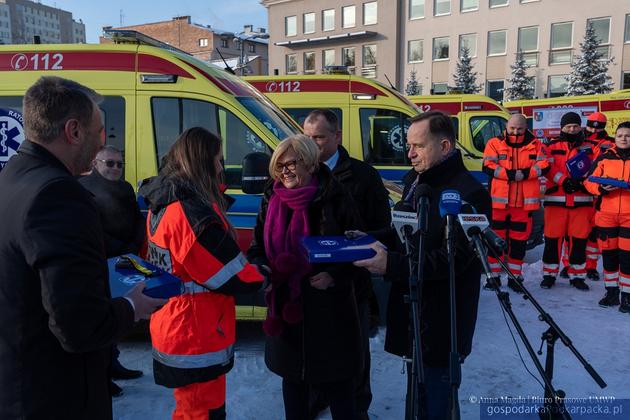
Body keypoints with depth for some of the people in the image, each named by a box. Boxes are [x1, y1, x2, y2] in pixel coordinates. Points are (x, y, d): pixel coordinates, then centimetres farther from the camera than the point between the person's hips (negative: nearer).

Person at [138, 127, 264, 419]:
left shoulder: (161, 206, 4)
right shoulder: (195, 213, -26)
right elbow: (232, 276, -21)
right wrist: (260, 277, -2)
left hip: (171, 332, 9)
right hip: (196, 340, -9)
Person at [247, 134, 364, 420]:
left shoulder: (334, 198, -10)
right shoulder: (271, 200, 3)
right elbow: (258, 248, 11)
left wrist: (334, 276, -19)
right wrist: (261, 269, -9)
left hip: (328, 309, -4)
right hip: (286, 306, 4)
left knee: (337, 386, 8)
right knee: (292, 378, 20)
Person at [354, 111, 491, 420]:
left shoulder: (468, 193, -19)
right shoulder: (413, 180, 9)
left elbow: (453, 259, -24)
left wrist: (392, 265, -28)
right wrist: (372, 240, 1)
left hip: (442, 321, -8)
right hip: (409, 306, 8)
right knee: (418, 381, 23)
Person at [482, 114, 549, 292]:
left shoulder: (535, 144, 9)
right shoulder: (495, 143, 3)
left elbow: (544, 166, -1)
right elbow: (488, 166, -8)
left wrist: (526, 173, -18)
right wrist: (508, 174, -20)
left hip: (525, 201, 1)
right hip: (499, 200, -1)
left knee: (520, 239, 8)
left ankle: (515, 277, 20)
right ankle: (494, 276, 16)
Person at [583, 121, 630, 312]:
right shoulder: (604, 158, 9)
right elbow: (589, 182, 6)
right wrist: (602, 188, -15)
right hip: (606, 214, 1)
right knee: (609, 254, 8)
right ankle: (611, 292, 21)